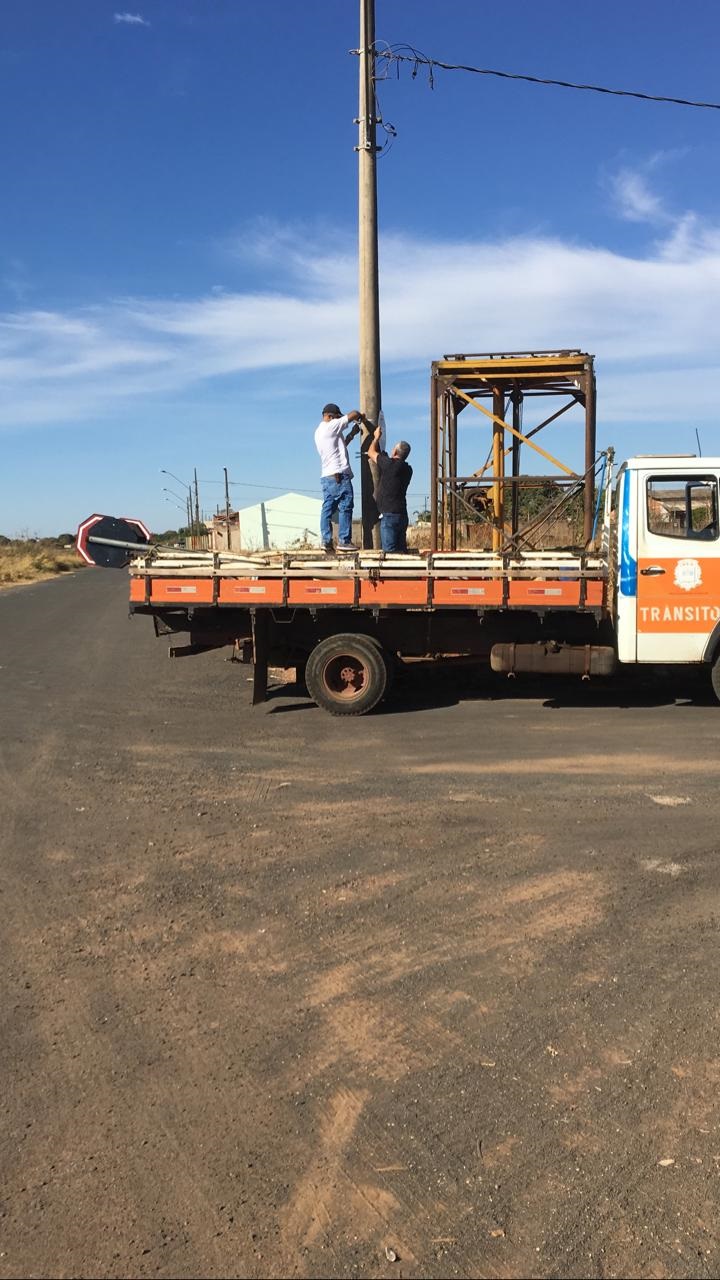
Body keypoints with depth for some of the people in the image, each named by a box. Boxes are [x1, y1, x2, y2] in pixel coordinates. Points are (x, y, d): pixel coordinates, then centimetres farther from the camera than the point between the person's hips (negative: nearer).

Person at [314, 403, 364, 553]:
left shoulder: (319, 431, 21)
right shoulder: (331, 426, -7)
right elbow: (354, 414, -7)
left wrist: (352, 434, 22)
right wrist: (359, 417, 14)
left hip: (326, 476, 9)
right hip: (339, 475, -9)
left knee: (328, 508, 5)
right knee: (345, 508, -6)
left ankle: (326, 541, 1)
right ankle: (344, 541, -6)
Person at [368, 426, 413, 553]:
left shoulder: (390, 464, -12)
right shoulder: (407, 469, 10)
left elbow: (371, 452, 4)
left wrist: (376, 437, 20)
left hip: (389, 515, -8)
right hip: (402, 514, 8)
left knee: (389, 551, -9)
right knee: (401, 550, 9)